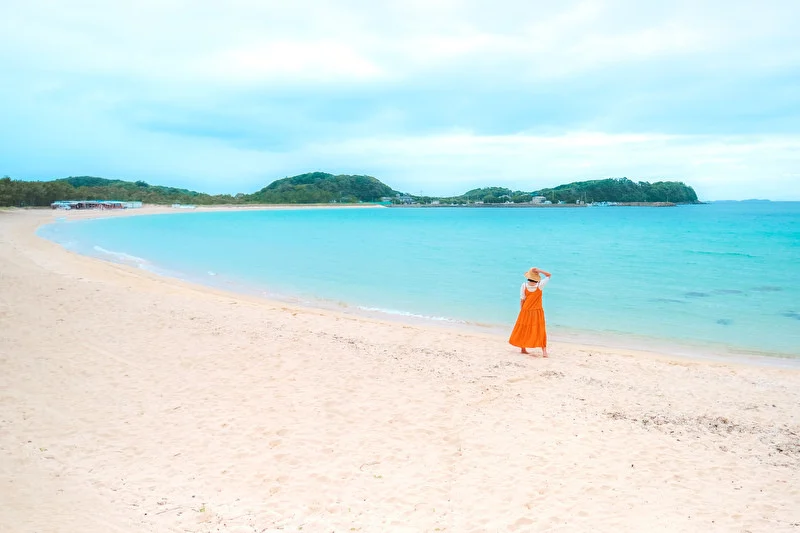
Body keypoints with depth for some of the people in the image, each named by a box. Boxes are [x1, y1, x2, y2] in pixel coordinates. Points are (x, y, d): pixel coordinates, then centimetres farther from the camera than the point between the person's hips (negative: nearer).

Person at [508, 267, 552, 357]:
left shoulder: (524, 285, -11)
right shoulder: (539, 285, -14)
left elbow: (522, 300, -5)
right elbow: (548, 275, -1)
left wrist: (521, 310, 7)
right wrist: (539, 270, -14)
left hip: (526, 311, 2)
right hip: (537, 312, -1)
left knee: (523, 330, 15)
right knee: (540, 331, 4)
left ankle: (523, 349, 27)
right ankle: (544, 351, -3)